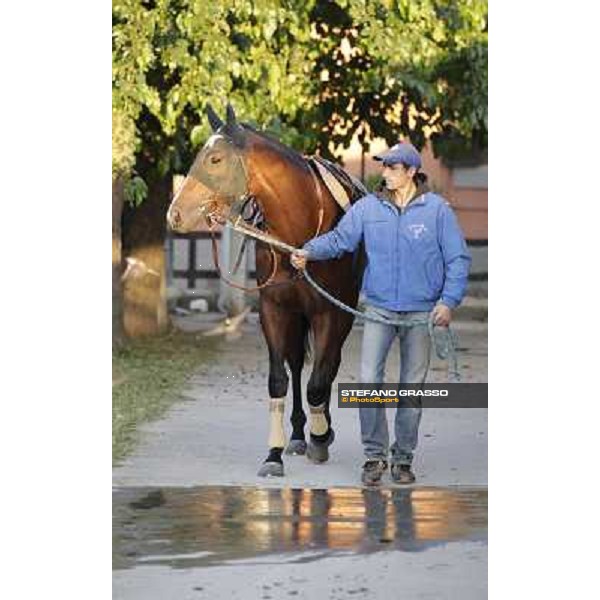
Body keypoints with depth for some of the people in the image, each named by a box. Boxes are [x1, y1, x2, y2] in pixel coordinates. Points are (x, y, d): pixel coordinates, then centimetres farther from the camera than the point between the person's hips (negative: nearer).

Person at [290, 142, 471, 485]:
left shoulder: (437, 209, -5)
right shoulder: (369, 208, 1)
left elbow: (459, 259, -2)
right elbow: (340, 239, 1)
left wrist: (449, 301, -11)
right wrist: (309, 252, -18)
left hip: (422, 312, -1)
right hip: (379, 309, 1)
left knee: (413, 386, 7)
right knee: (369, 380, -8)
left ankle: (404, 458, 19)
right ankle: (375, 454, 5)